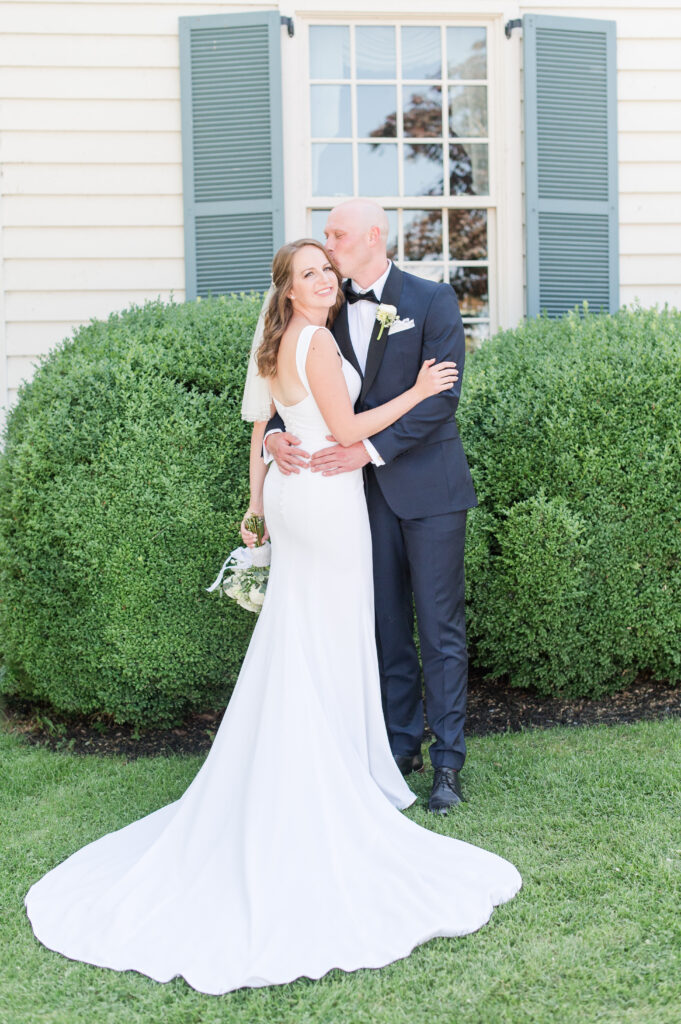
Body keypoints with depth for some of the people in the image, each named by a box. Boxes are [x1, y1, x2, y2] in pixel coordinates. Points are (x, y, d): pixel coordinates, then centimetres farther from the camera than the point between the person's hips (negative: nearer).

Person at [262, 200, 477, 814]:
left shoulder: (433, 301, -6)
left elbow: (442, 395, -14)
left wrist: (372, 448, -21)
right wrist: (275, 432, -12)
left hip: (428, 486, -4)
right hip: (366, 489, 4)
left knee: (440, 628, 1)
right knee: (387, 626, 11)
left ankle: (448, 762, 10)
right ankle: (401, 747, 23)